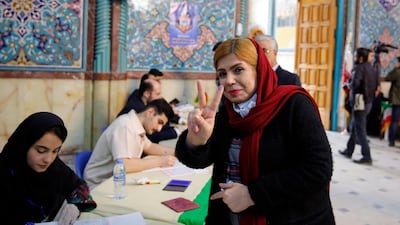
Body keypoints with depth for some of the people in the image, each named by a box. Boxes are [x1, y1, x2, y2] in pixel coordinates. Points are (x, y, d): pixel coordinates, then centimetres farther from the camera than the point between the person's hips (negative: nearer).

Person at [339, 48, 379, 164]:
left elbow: (355, 83, -30)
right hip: (369, 102, 9)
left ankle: (367, 157, -4)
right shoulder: (371, 68, 11)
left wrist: (349, 85, -10)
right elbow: (377, 85, 13)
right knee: (354, 127, 20)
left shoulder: (358, 68, -15)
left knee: (360, 130, -4)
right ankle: (349, 151, 30)